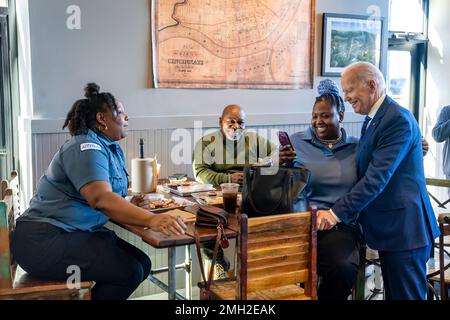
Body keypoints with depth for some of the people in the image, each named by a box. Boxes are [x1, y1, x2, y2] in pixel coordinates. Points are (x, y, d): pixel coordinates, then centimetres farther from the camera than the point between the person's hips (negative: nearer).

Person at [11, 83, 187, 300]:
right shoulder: (86, 148, -18)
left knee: (142, 264, 2)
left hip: (79, 233, 10)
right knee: (128, 272, -21)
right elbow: (101, 198, -34)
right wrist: (150, 220, -44)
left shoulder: (112, 149, 14)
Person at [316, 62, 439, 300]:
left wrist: (337, 213, -24)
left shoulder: (398, 120, -18)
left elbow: (377, 178, -24)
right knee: (392, 293, 17)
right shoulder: (372, 119, 12)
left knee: (407, 294, 2)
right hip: (388, 227, 9)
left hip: (403, 228, -9)